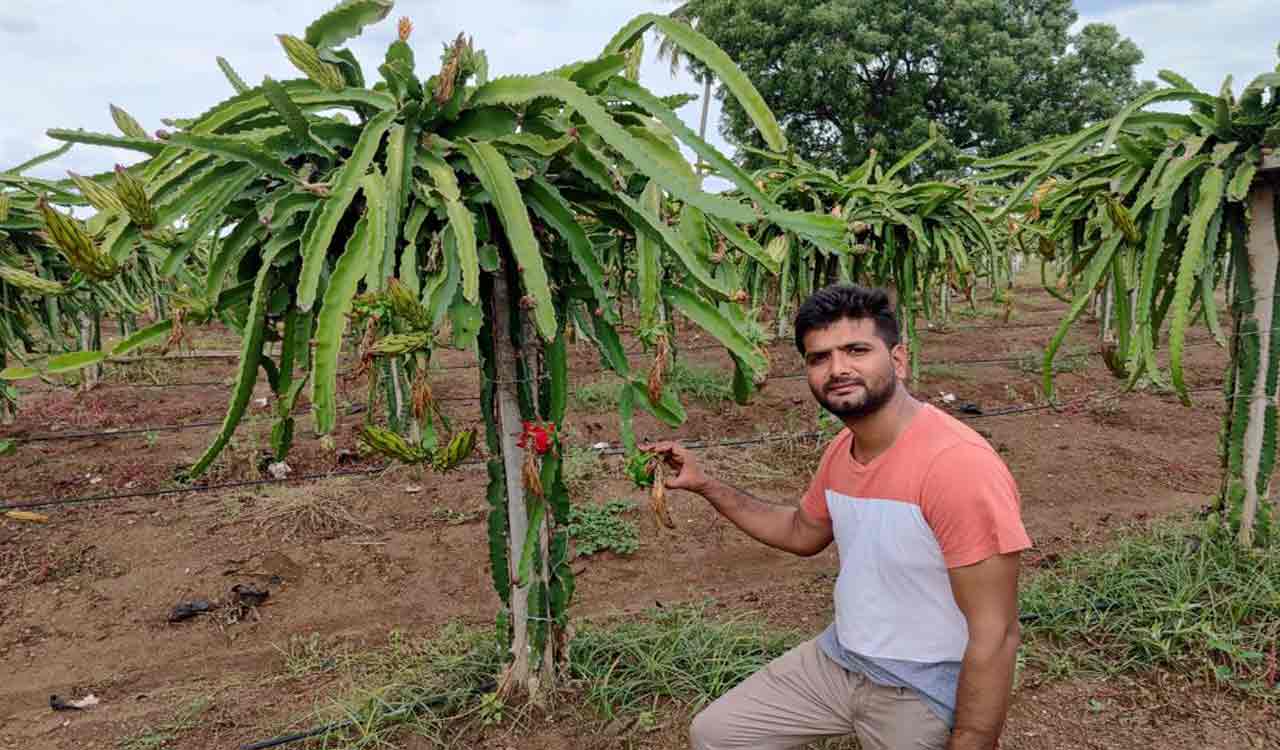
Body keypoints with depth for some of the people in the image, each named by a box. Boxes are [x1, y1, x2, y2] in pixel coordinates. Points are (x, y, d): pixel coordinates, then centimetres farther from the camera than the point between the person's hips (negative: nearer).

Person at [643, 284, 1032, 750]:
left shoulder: (958, 464, -28)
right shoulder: (841, 450, -2)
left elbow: (994, 637, -25)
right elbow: (802, 533, 16)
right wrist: (704, 484, 8)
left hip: (922, 693, -7)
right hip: (836, 659, 7)